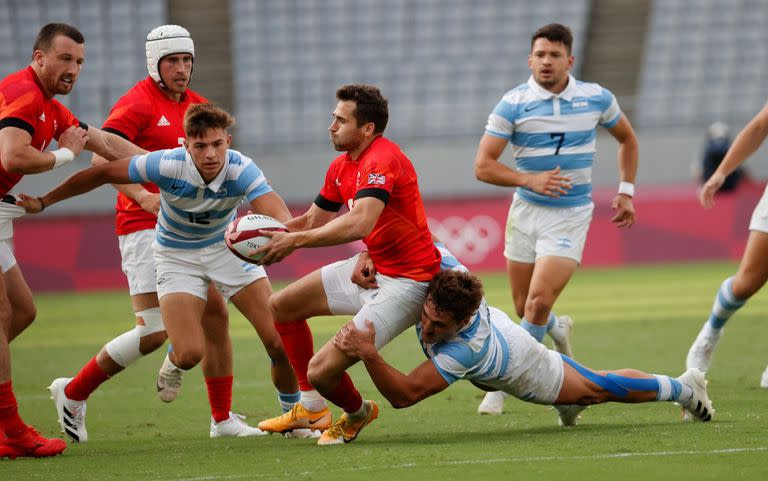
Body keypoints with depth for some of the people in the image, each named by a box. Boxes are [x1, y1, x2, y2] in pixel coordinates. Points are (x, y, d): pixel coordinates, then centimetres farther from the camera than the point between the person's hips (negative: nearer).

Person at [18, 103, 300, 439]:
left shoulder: (241, 170, -29)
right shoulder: (167, 165, -30)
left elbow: (278, 214, -44)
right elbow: (102, 173, -18)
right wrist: (43, 202, -11)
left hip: (226, 246, 1)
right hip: (177, 256, -1)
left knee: (279, 340, -11)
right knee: (190, 353, -18)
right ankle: (174, 361, 22)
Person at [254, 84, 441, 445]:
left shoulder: (382, 159, -25)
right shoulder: (342, 166, 7)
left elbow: (360, 223, -39)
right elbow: (313, 219, 18)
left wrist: (295, 241, -35)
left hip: (404, 281, -10)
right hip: (370, 267, 10)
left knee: (322, 370, -18)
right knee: (282, 306, 17)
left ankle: (357, 413, 17)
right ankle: (311, 408, 27)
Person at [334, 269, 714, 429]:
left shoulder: (466, 348, -51)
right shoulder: (442, 271, -38)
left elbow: (403, 395, -52)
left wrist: (368, 352, -65)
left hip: (531, 375, -3)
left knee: (601, 388, 21)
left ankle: (683, 387, 43)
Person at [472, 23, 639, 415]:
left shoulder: (597, 99, -2)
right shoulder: (513, 104, -8)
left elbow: (627, 138, 17)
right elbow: (483, 166, -10)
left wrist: (626, 191, 10)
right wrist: (529, 180, -25)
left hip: (571, 216, -1)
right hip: (526, 211, 1)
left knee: (539, 301, -17)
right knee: (524, 308, 8)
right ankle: (557, 331, 44)